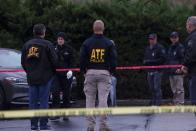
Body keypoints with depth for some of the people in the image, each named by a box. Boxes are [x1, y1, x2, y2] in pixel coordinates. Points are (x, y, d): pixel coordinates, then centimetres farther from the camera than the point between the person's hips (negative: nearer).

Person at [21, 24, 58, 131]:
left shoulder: (27, 45, 6)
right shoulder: (47, 44, -8)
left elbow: (23, 62, 10)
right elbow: (54, 60, -7)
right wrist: (52, 71, 10)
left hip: (31, 78, 4)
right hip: (45, 77, -4)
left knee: (33, 101, 7)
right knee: (43, 101, -1)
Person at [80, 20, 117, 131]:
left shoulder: (87, 43, 2)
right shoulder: (109, 43, 0)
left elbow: (82, 58, 2)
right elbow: (113, 59, 0)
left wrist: (84, 71, 12)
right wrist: (111, 71, 11)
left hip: (90, 73, 1)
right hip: (104, 73, -1)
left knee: (90, 99, 7)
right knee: (103, 99, -1)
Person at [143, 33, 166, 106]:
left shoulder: (160, 47, -3)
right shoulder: (147, 49, 19)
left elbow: (163, 59, -11)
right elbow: (145, 58, 27)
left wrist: (152, 61, -14)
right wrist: (145, 61, 2)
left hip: (157, 70, -7)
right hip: (149, 71, 7)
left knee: (157, 87, -11)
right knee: (152, 88, 8)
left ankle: (158, 103, -10)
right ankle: (153, 102, 13)